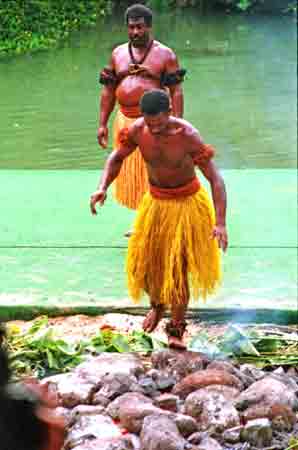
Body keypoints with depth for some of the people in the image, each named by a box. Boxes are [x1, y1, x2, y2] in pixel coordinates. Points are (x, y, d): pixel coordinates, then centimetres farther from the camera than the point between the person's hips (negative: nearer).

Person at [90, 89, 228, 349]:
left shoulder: (187, 135, -29)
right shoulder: (138, 130, -17)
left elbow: (215, 179, -28)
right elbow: (117, 158, 2)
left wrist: (220, 222, -37)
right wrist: (102, 188, -16)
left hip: (187, 203, -4)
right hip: (155, 201, 4)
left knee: (178, 267, -7)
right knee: (146, 262, 7)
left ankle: (176, 328, 13)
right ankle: (157, 304, 39)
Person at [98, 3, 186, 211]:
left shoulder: (165, 54, -2)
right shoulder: (118, 53, 10)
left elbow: (176, 91, -6)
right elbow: (108, 91, 13)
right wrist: (102, 124, 8)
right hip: (125, 122, 5)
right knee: (130, 174, 9)